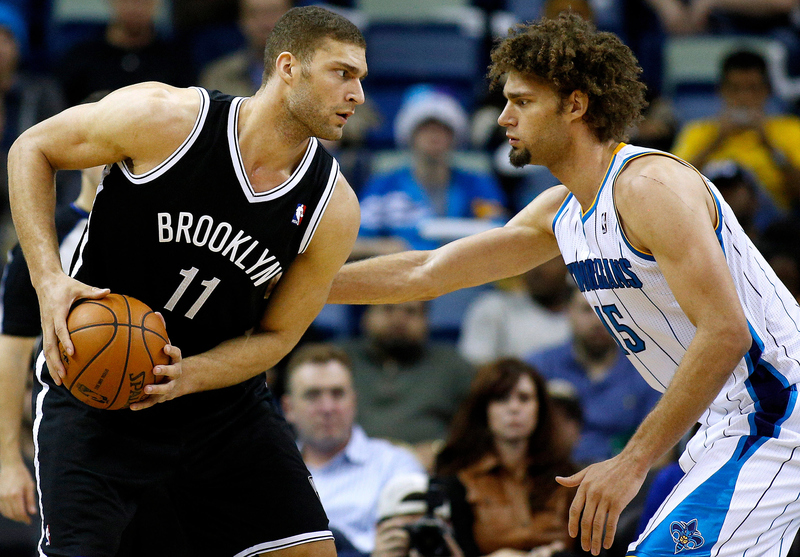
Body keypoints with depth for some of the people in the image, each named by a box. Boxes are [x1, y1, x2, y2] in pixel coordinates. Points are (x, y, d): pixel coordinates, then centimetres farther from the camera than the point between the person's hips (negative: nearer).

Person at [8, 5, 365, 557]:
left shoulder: (334, 210, -10)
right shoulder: (165, 118, -20)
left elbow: (276, 336, -1)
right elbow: (33, 149, -5)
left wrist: (187, 376, -20)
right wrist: (49, 279, -17)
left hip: (220, 393, 4)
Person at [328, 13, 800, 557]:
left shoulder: (651, 185, -17)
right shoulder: (561, 212, 12)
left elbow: (725, 333, -25)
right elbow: (427, 272, 19)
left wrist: (633, 462, -24)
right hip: (726, 424, 10)